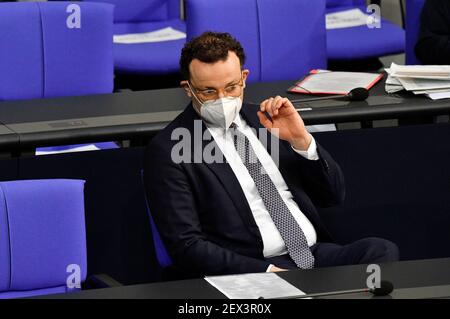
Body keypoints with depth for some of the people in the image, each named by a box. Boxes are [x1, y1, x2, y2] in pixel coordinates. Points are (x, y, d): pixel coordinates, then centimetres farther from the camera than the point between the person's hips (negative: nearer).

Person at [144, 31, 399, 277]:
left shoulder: (267, 119, 18)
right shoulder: (167, 151, 2)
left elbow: (333, 195, 18)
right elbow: (186, 246, -7)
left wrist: (301, 140, -1)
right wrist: (266, 271, -18)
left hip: (316, 253, 6)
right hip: (253, 270, -6)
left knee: (382, 250, -23)